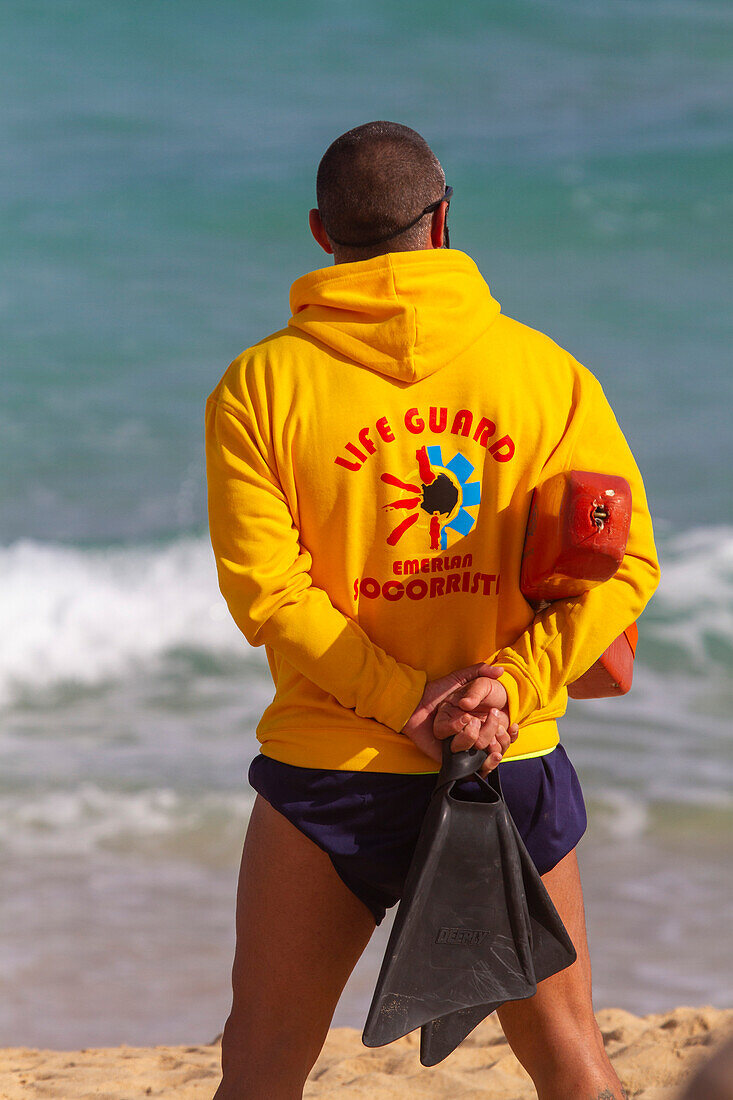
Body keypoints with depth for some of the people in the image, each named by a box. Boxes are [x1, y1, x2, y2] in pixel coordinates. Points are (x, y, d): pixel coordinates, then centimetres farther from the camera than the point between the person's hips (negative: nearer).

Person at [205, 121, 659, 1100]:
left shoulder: (262, 385, -4)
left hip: (333, 774, -1)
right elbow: (622, 559, -7)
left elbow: (265, 588, -13)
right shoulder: (546, 370, 0)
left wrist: (406, 701, -14)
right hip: (517, 765, 1)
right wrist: (507, 692, -15)